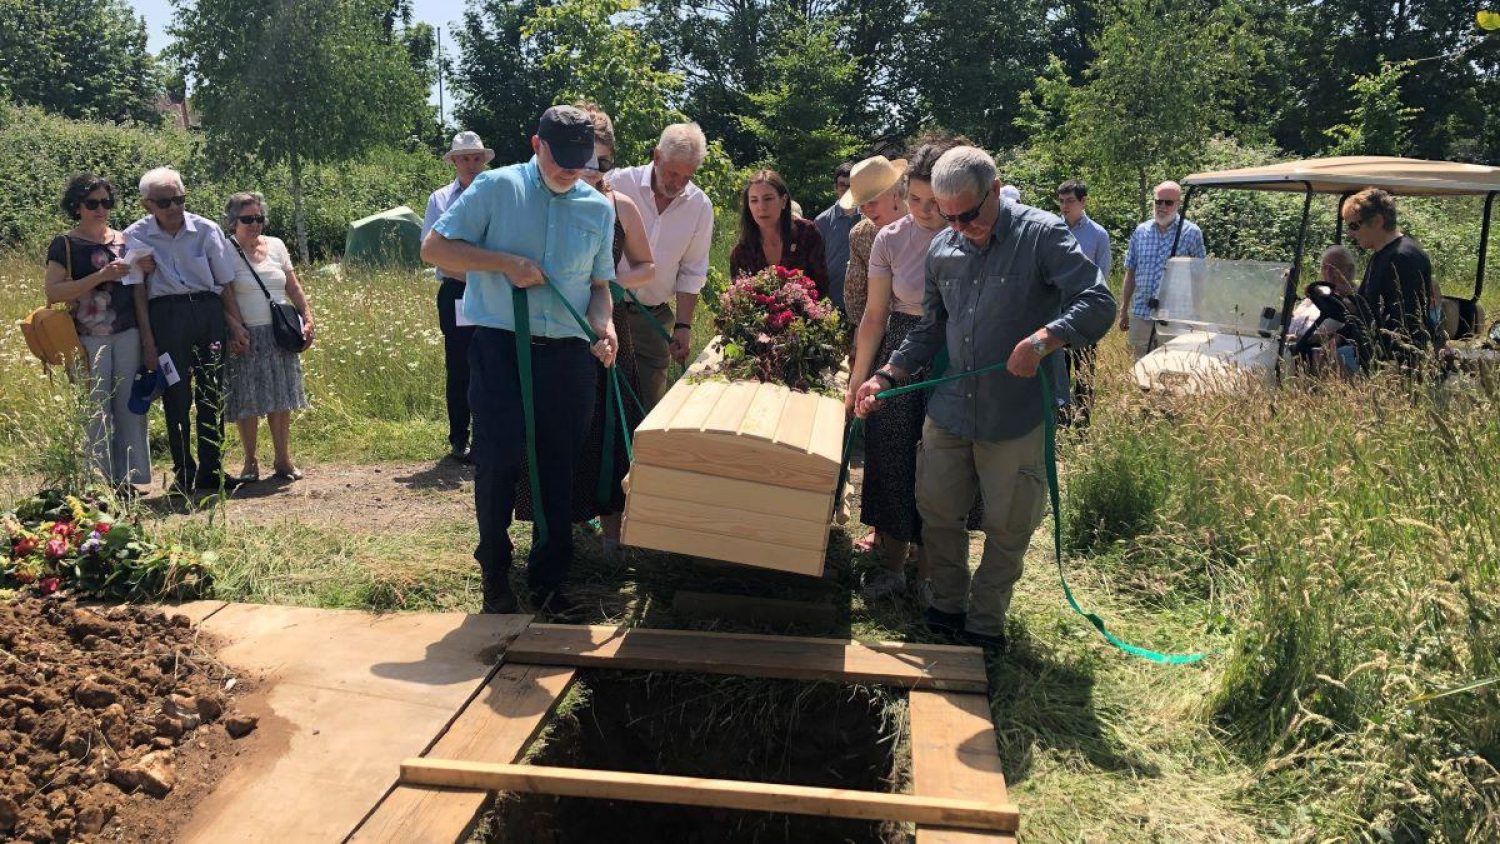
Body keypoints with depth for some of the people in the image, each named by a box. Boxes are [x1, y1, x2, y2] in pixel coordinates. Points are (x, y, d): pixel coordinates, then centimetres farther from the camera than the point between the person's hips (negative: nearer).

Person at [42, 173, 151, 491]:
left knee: (130, 405, 3)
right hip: (88, 339, -4)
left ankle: (127, 477, 9)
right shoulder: (64, 245, 3)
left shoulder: (124, 241, 14)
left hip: (128, 333, 4)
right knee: (95, 409, -4)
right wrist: (101, 276, -17)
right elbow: (53, 291, -9)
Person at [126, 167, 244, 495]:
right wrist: (148, 341, -5)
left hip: (209, 312, 2)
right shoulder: (135, 236, 1)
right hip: (165, 317, -2)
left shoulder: (207, 230, 4)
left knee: (212, 394, 5)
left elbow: (225, 283, 9)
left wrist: (236, 327, 5)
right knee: (176, 397, -1)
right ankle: (184, 473, 10)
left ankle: (211, 471, 16)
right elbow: (138, 291, 1)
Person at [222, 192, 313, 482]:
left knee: (281, 399, 5)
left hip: (280, 335, 4)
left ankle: (283, 459, 14)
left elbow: (294, 288, 13)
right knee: (247, 403, 0)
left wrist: (307, 319, 4)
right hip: (245, 336, -4)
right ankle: (250, 462, 12)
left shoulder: (276, 245, 11)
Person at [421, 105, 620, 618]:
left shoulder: (600, 209, 11)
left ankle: (548, 581, 20)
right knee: (498, 460, -4)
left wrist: (602, 322, -3)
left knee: (560, 468, 7)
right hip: (501, 345, -3)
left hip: (569, 353, 3)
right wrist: (505, 262, -13)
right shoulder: (497, 188, 0)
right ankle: (494, 571, 17)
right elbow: (434, 249, -2)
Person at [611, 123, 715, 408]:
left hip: (655, 317, 3)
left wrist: (683, 326, -1)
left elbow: (692, 273, 5)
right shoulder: (620, 183, -10)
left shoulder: (700, 206, 0)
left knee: (649, 404, 7)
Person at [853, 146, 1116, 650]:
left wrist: (1044, 339, -34)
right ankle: (947, 606, 32)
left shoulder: (1043, 236, -10)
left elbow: (1098, 303, -18)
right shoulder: (943, 249, 7)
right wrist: (886, 376, 8)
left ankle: (985, 623, 26)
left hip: (1017, 415, -5)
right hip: (949, 410, 5)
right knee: (937, 512, 11)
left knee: (1006, 526, 8)